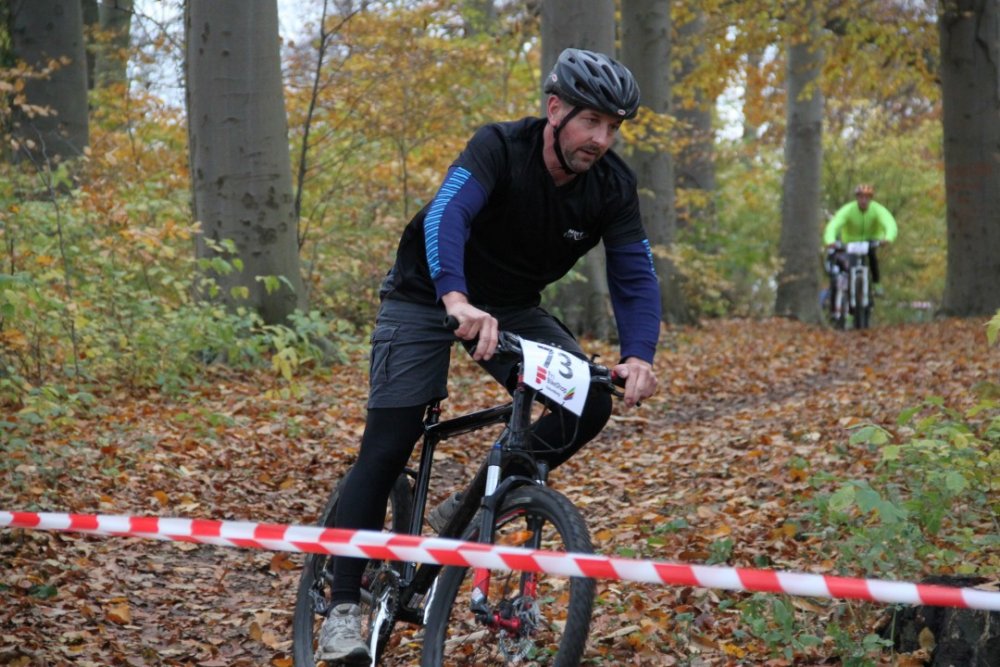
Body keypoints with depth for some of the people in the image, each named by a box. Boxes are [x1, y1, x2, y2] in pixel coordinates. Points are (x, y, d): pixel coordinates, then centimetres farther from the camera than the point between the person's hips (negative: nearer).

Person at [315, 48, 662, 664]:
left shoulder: (613, 186, -14)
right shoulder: (500, 148, -28)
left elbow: (635, 276, -17)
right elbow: (447, 215, -44)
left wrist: (638, 356, -36)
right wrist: (458, 301, -62)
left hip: (512, 307, 5)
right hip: (427, 296, -4)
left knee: (591, 403, -16)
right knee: (386, 450, -12)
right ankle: (344, 608, -3)